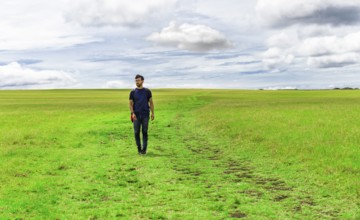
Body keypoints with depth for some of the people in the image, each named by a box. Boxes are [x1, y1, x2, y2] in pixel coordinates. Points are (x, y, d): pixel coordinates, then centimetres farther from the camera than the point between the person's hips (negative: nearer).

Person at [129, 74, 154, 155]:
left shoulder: (147, 91, 4)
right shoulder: (133, 92, 5)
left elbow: (151, 102, 7)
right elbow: (131, 104, 4)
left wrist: (152, 113, 0)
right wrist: (132, 113, -10)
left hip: (145, 115, -1)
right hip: (136, 116, 1)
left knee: (145, 132, 0)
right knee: (136, 132, 2)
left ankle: (144, 149, 5)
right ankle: (139, 148, 13)